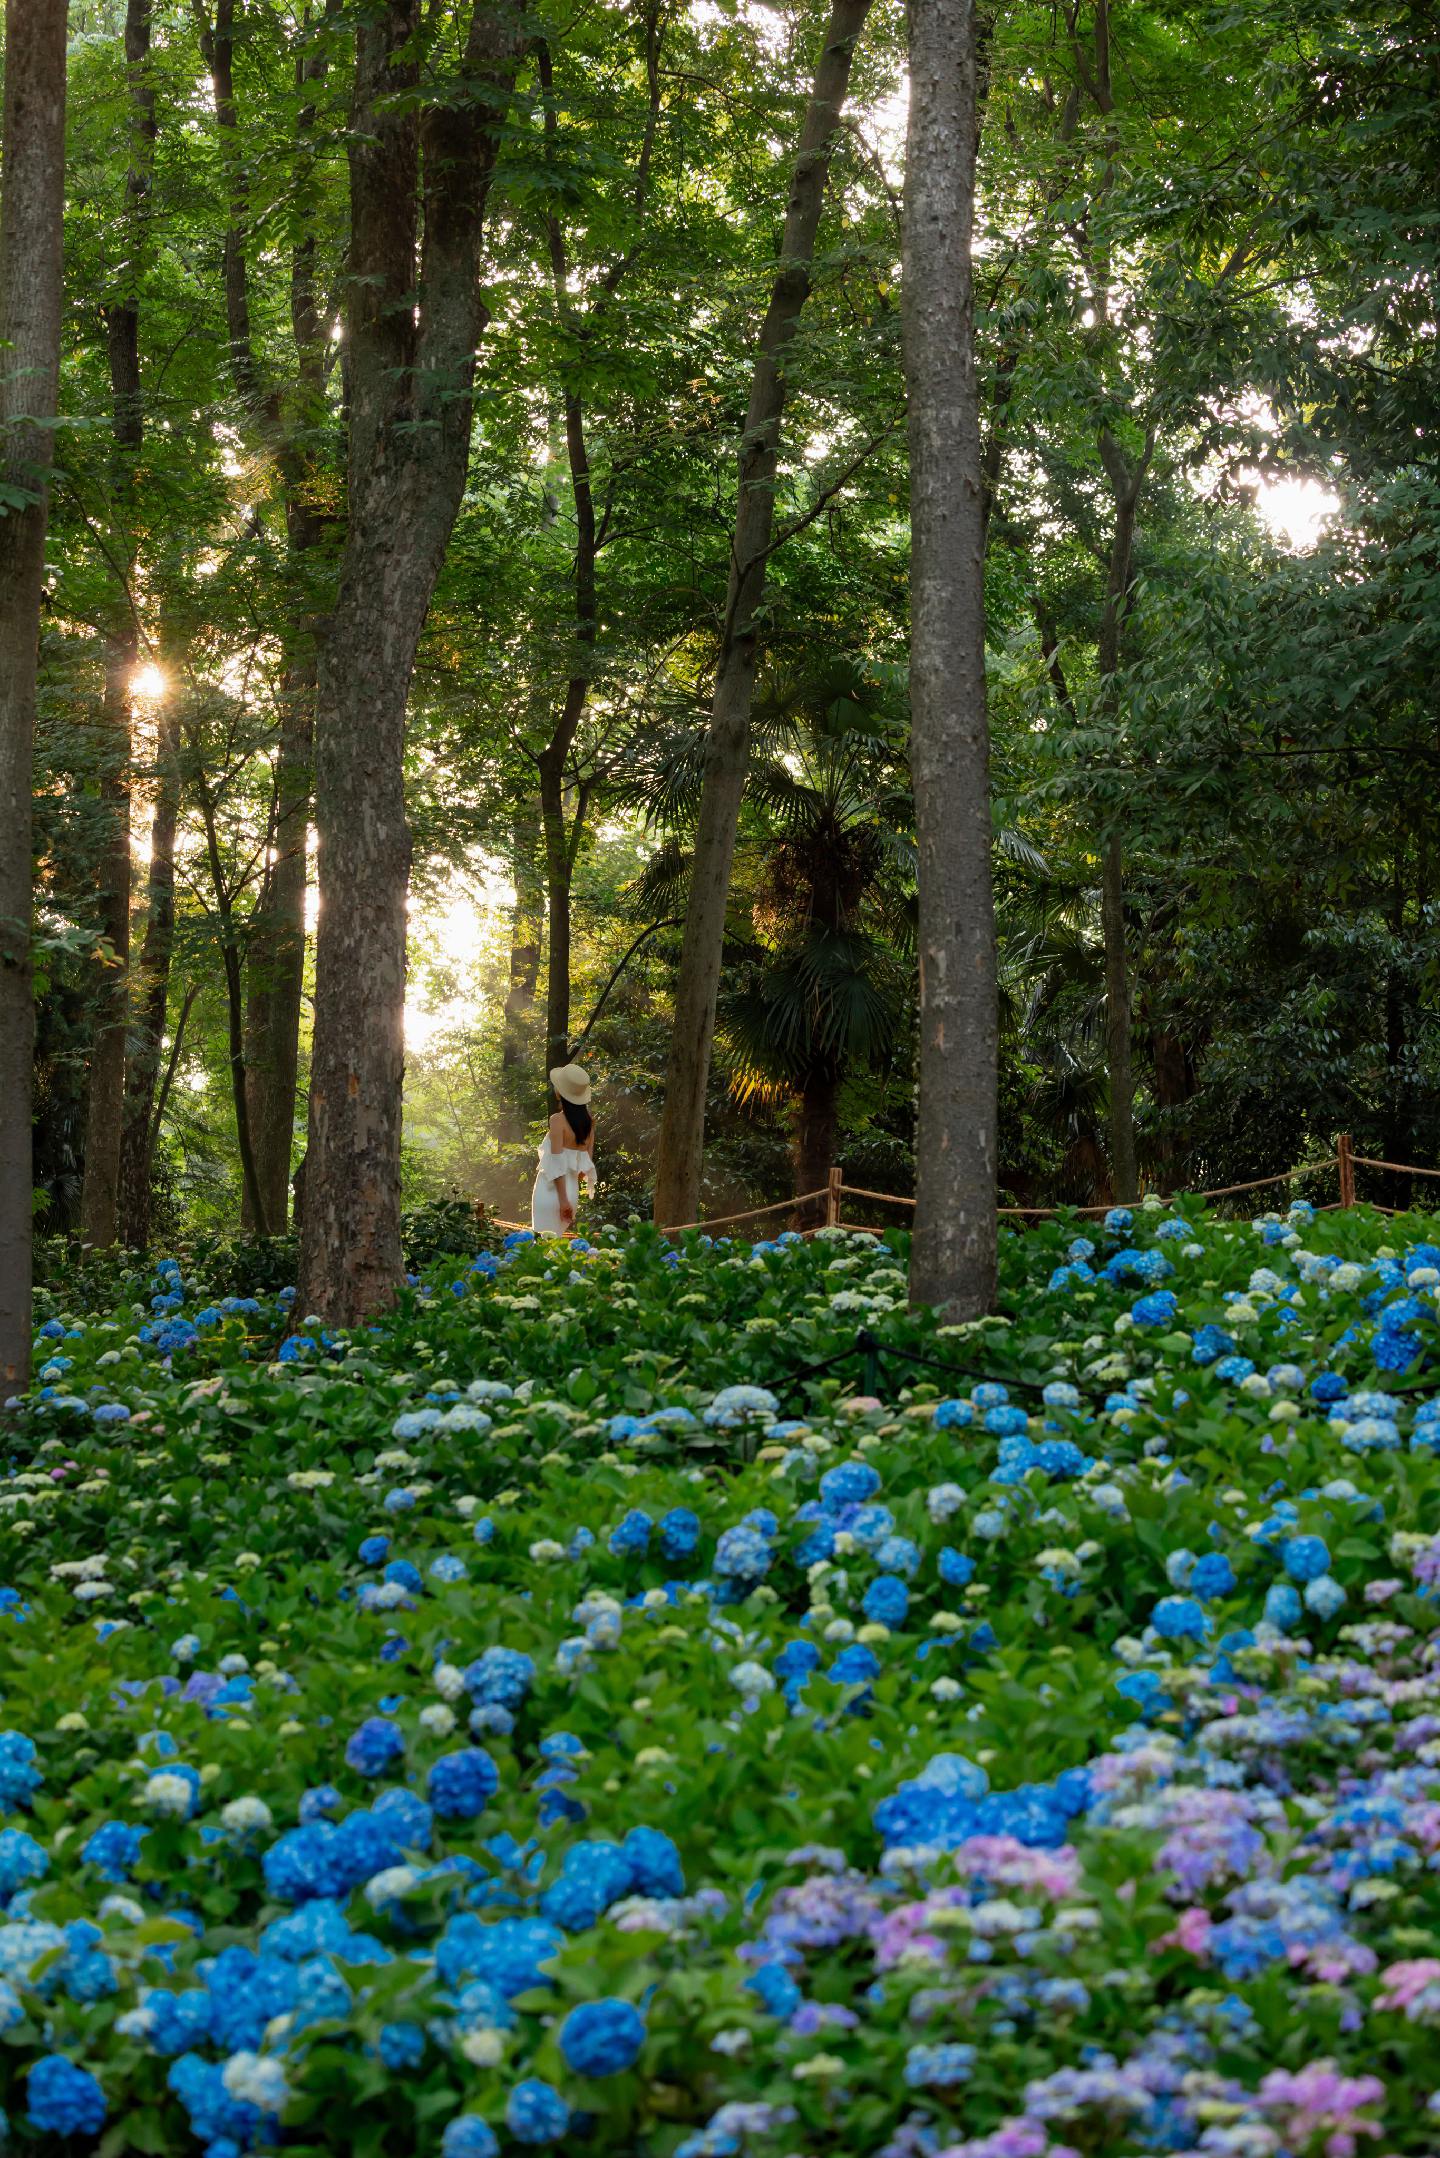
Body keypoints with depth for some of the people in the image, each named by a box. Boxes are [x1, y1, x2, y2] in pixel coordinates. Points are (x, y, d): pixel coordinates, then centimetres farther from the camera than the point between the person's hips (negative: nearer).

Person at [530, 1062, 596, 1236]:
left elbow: (558, 1163, -17)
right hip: (573, 1190, 7)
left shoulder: (558, 1120, -13)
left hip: (552, 1190, -7)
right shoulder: (588, 1121, 6)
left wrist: (563, 1200, -17)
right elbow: (587, 1163, 10)